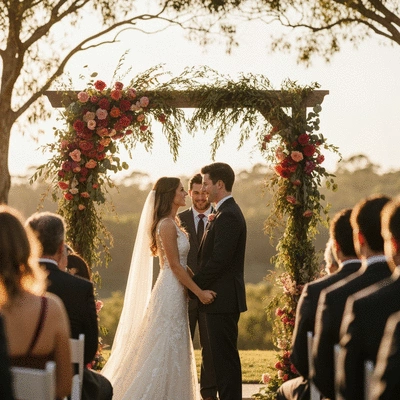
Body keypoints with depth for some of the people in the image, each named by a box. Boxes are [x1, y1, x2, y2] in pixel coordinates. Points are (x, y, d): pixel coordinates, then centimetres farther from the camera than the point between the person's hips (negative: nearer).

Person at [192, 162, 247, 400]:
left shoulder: (228, 216, -16)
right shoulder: (227, 213, 17)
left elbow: (219, 260, -21)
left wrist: (194, 284, -11)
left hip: (223, 299, -10)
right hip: (225, 299, 10)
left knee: (225, 356, -7)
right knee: (224, 356, 12)